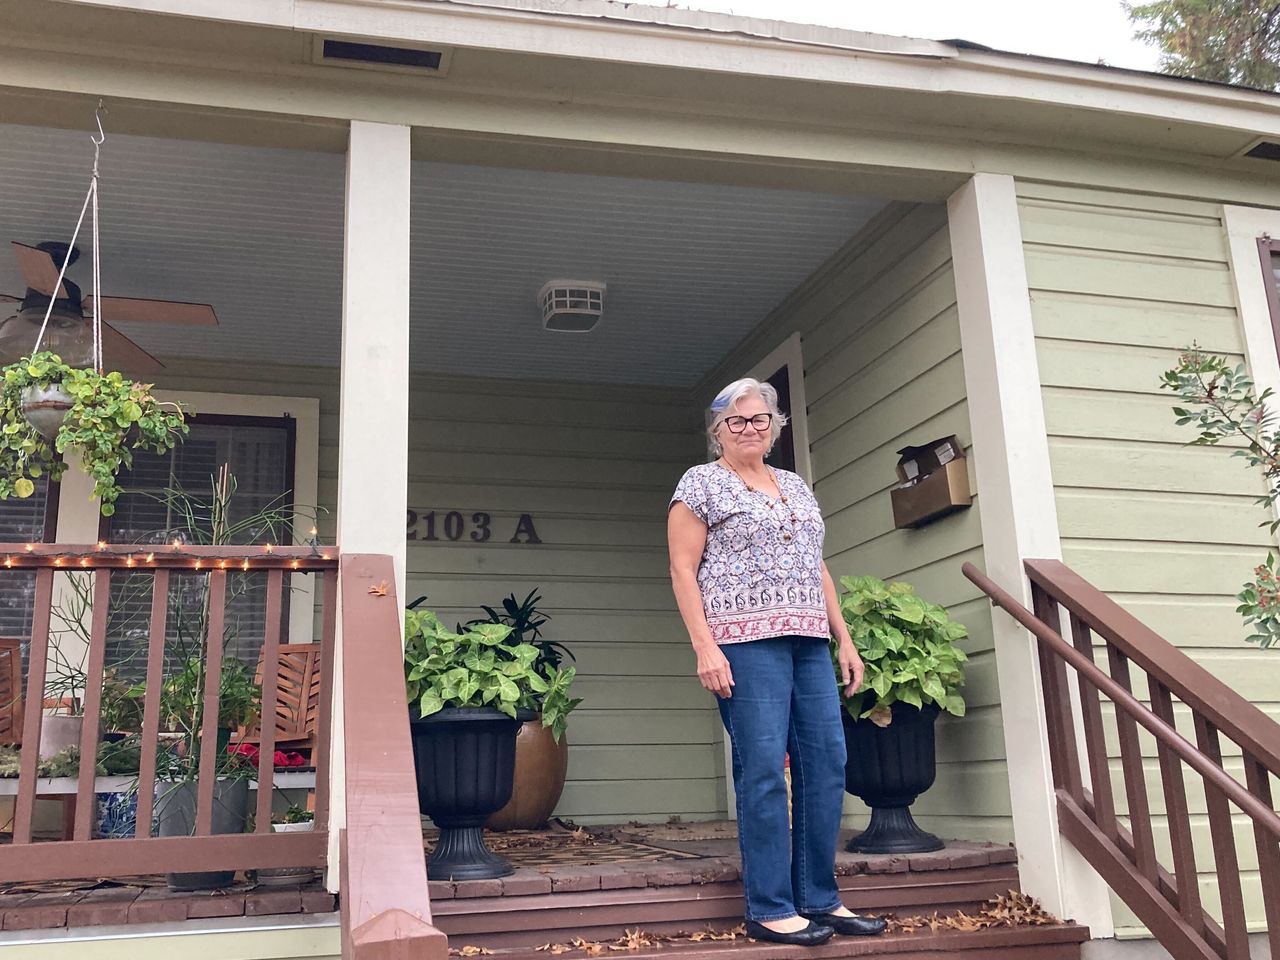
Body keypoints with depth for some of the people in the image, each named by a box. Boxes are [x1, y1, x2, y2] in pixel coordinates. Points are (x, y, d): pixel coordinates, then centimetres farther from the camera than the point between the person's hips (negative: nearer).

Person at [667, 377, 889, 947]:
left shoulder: (796, 486, 21)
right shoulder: (701, 483, 3)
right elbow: (683, 569, -4)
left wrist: (844, 640, 15)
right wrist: (705, 648, -14)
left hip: (810, 644, 7)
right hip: (745, 642, -6)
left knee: (827, 763, 3)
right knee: (764, 771, -7)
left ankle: (819, 899, 14)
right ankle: (770, 910, 2)